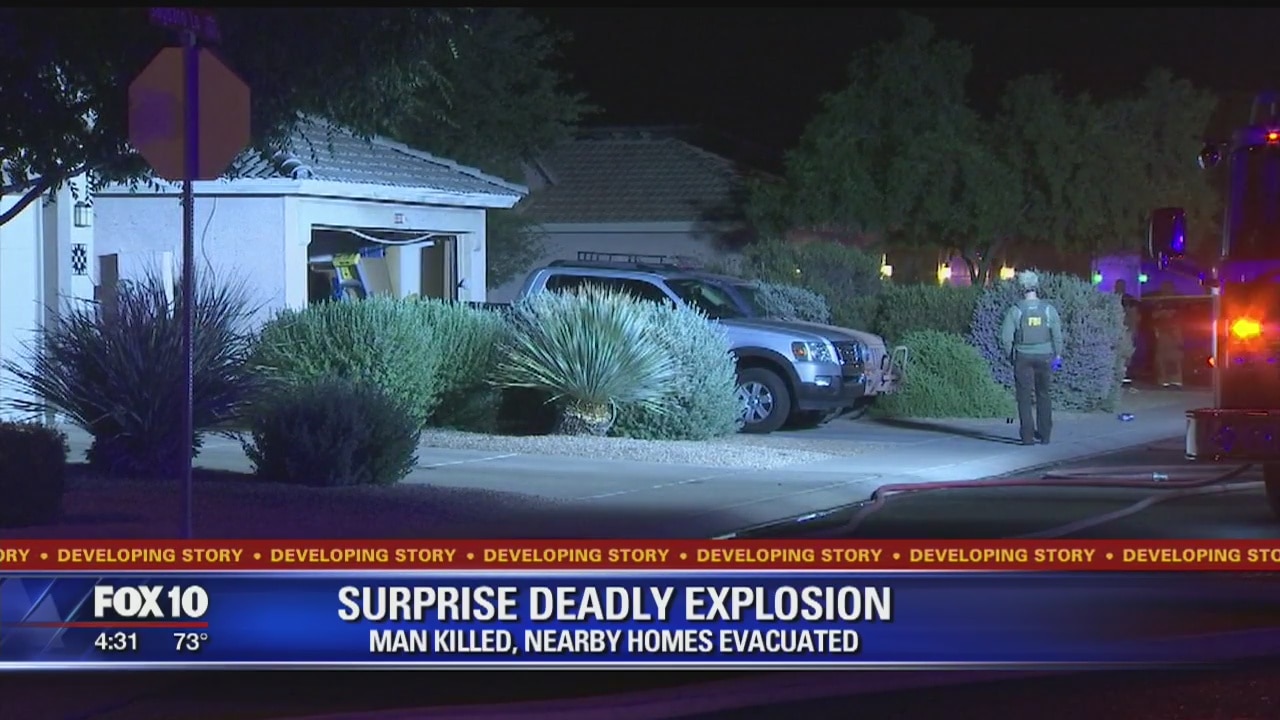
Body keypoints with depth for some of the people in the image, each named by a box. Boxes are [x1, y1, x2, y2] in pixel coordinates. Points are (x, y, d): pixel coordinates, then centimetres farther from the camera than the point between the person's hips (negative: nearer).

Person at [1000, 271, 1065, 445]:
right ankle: (1044, 434, 15)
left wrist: (1010, 355, 7)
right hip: (1044, 357, 2)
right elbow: (1057, 335, -2)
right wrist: (1057, 355, 9)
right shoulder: (1048, 309, -3)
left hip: (1023, 357, -2)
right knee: (1043, 395, 13)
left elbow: (1006, 337, -8)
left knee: (1025, 398, 2)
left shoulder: (1016, 311, -8)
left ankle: (1028, 435, -3)